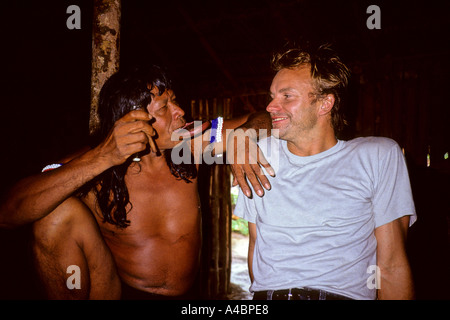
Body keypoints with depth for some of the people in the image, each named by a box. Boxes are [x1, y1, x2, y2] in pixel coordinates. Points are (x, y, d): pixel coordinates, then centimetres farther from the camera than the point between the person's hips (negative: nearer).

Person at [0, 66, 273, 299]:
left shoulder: (188, 145, -8)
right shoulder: (94, 169, -14)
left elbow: (261, 120, 1)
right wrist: (103, 158, -39)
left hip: (182, 294, 0)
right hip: (114, 292, 0)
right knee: (59, 212, -23)